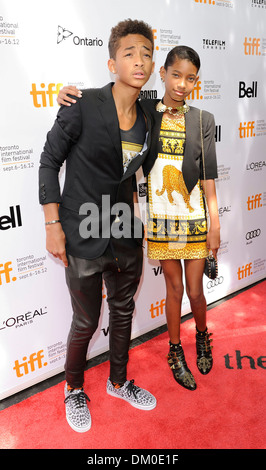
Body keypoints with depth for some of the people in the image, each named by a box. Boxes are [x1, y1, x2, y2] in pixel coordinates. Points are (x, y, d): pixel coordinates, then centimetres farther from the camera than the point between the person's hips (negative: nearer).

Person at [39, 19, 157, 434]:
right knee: (86, 321, 9)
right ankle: (74, 389, 39)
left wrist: (135, 220, 14)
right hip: (84, 238, -5)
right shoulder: (83, 106, -14)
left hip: (126, 239, 6)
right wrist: (53, 225, -12)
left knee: (124, 313, 19)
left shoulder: (146, 120, 3)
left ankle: (118, 382, 45)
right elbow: (49, 161, -8)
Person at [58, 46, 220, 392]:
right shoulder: (144, 113, -1)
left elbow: (208, 177, -2)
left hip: (195, 218, 0)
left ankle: (202, 335, 42)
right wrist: (71, 98, -14)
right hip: (160, 217, 0)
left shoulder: (203, 121, -1)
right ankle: (176, 353, 35)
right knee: (174, 288, 12)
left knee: (195, 291, 8)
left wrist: (215, 224, -3)